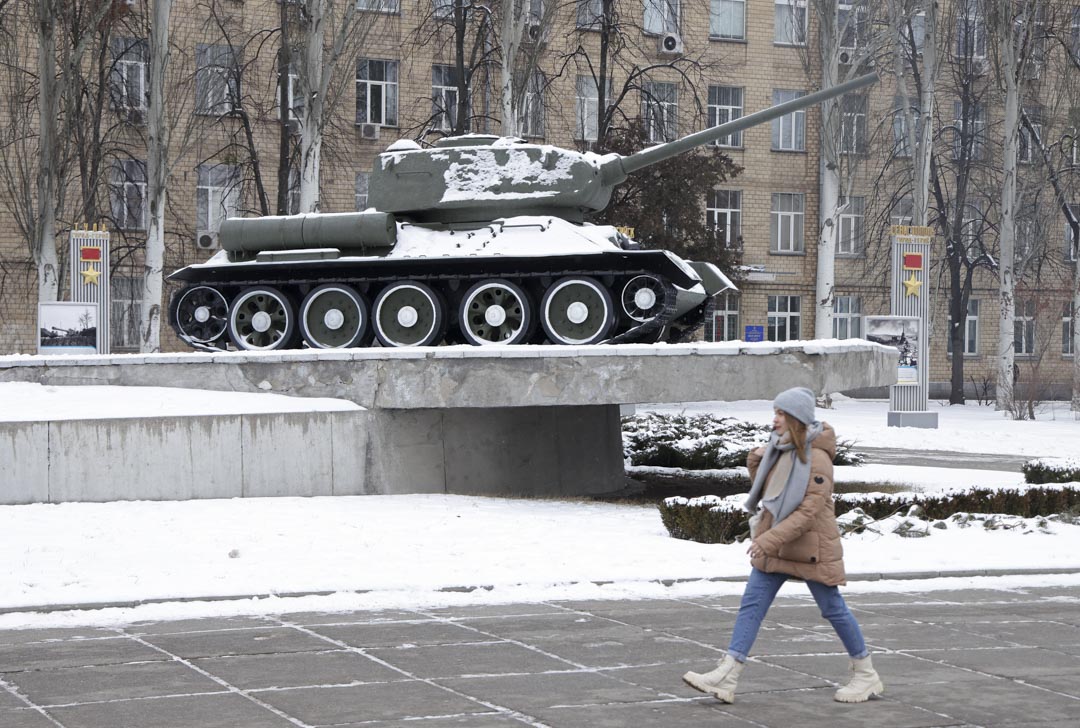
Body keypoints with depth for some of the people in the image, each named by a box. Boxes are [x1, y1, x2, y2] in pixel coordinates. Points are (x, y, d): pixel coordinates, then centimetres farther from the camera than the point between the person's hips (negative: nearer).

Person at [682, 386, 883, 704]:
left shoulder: (816, 459, -19)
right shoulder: (779, 449, 6)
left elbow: (809, 512, -25)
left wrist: (770, 540, -28)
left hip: (809, 548, -8)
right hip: (773, 545, 8)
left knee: (833, 609, 4)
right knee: (751, 604, -1)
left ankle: (867, 676, 20)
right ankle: (725, 678, -6)